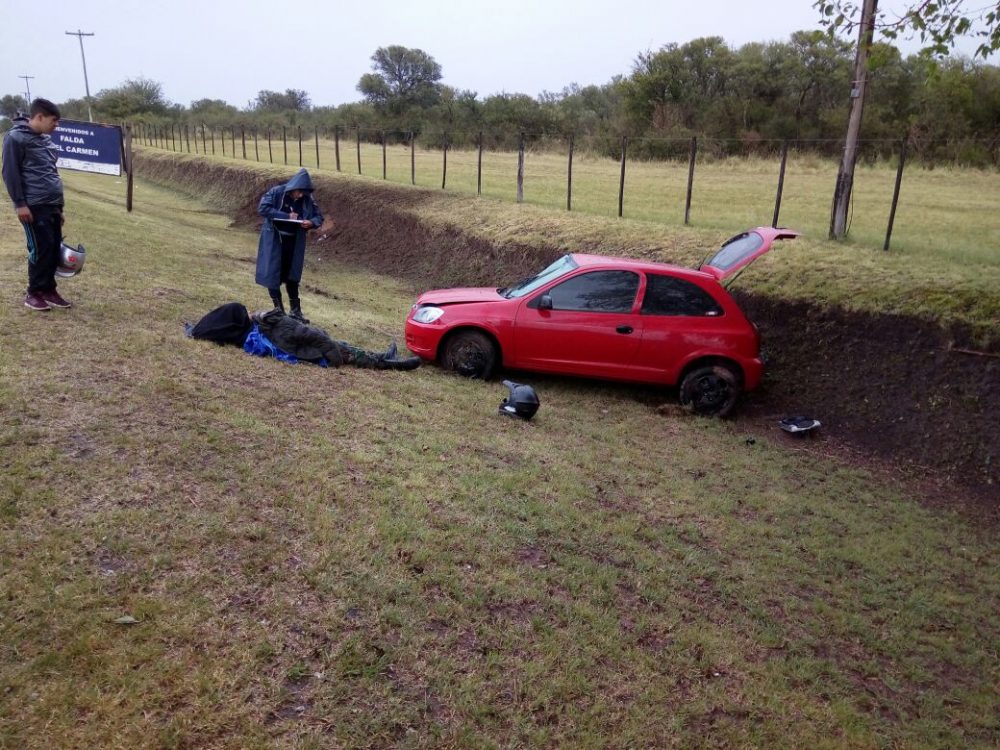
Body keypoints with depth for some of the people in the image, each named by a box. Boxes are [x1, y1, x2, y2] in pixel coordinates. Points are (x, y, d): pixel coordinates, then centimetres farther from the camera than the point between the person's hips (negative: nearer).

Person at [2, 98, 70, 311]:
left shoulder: (46, 139, 17)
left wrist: (59, 206, 21)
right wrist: (20, 203, -15)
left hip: (52, 205, 8)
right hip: (33, 206, -7)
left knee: (54, 248, 6)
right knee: (41, 248, -8)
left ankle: (48, 289, 16)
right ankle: (34, 292, 4)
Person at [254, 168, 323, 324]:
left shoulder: (307, 199, -4)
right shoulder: (276, 192, -13)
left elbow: (318, 216, 4)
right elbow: (262, 208, -21)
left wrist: (312, 222, -20)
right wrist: (286, 216, -25)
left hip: (294, 243, 3)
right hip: (274, 241, -3)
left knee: (292, 276, 10)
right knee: (272, 275, 0)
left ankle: (295, 310, 17)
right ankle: (279, 309, 13)